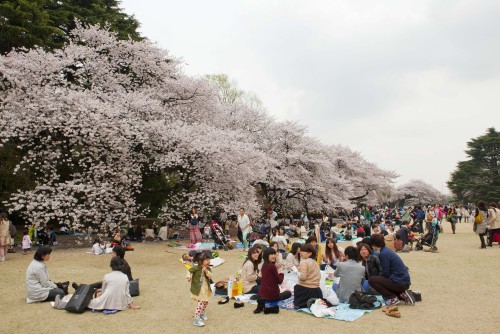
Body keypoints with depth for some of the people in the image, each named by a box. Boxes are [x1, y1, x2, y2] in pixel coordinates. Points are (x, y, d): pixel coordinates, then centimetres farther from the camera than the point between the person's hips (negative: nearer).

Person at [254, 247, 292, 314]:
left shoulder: (264, 265, 5)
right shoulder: (272, 266, -19)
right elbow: (279, 281, -10)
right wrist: (281, 273, 6)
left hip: (262, 294, 7)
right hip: (272, 295, -6)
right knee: (288, 293, 22)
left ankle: (262, 302, 4)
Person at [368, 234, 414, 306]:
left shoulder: (383, 254, -17)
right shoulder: (386, 250, 12)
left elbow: (386, 273, -15)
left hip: (400, 282, -10)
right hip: (405, 281, 10)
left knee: (371, 280, -12)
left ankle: (393, 298, -7)